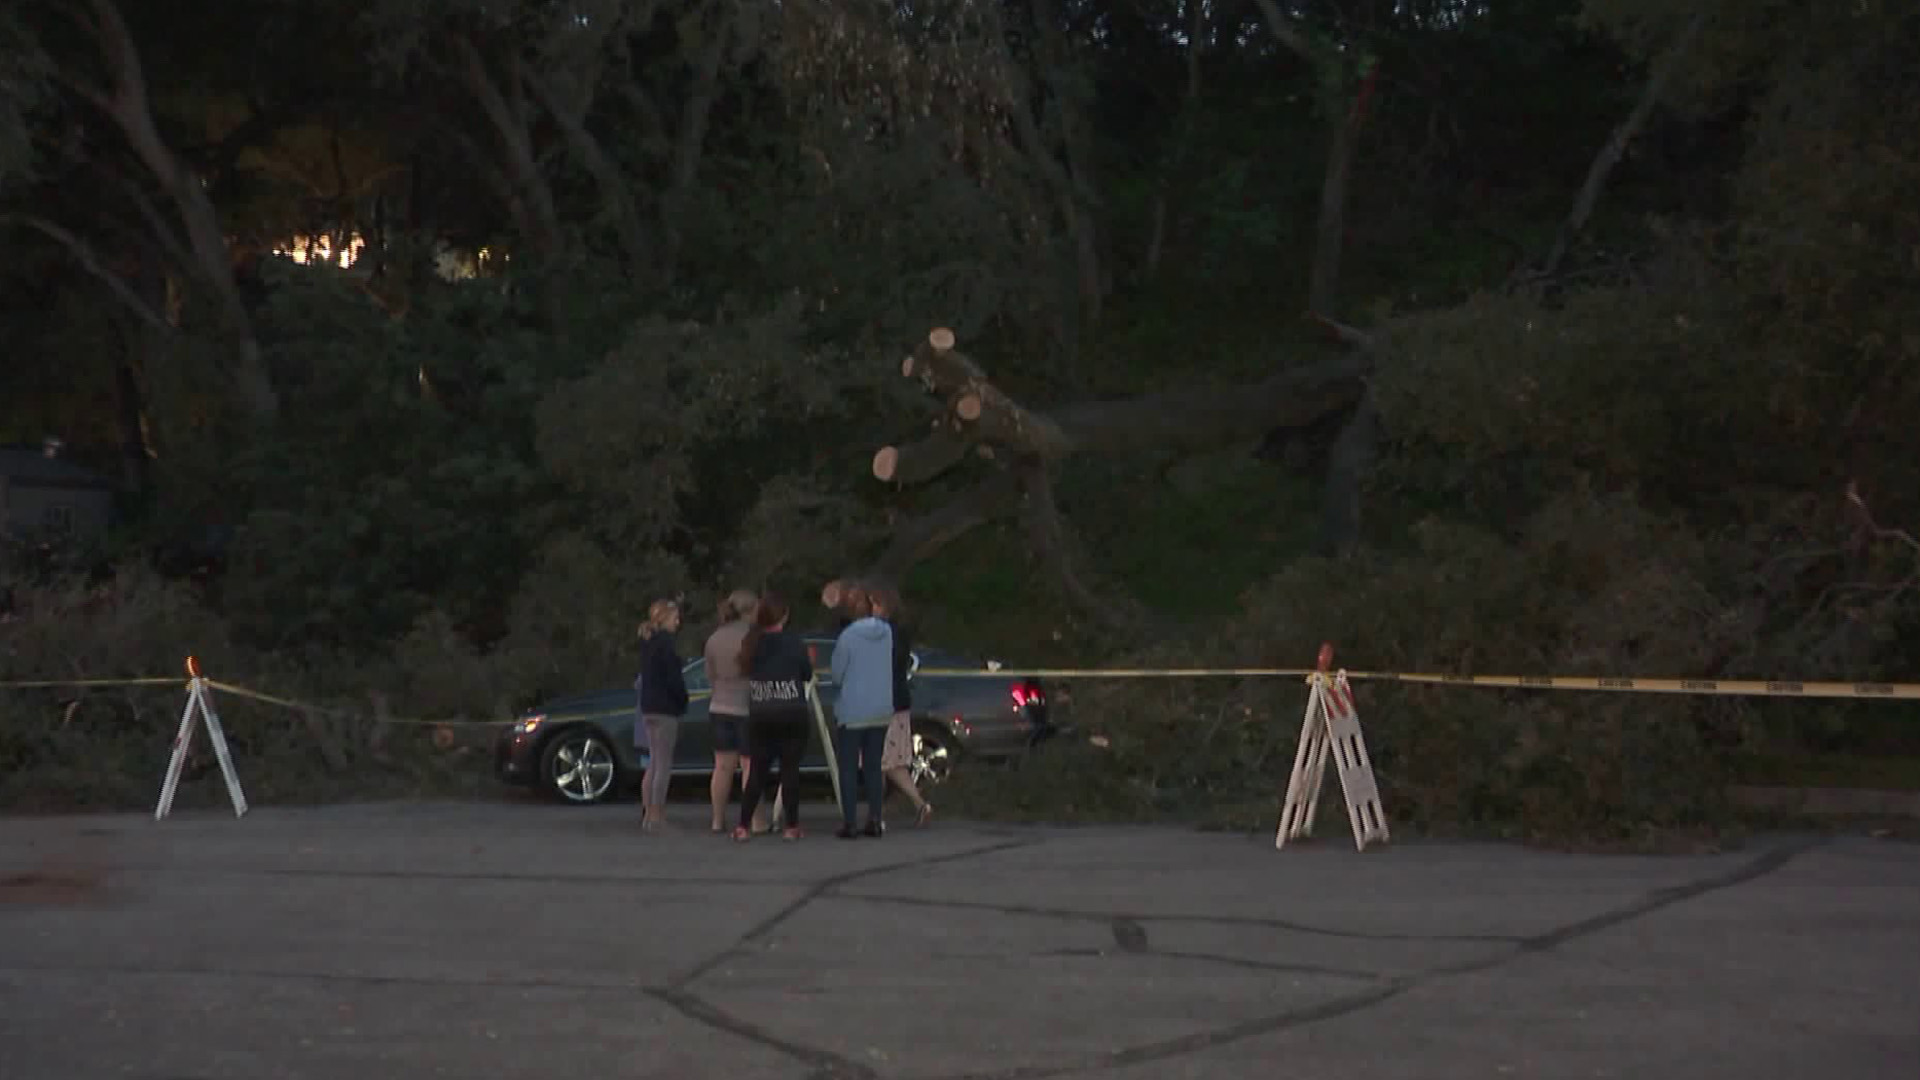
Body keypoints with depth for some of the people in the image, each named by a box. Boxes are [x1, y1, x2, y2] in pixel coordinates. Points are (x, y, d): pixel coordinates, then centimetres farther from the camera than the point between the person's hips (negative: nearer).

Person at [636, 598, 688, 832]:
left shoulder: (648, 640, 12)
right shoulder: (664, 641, -15)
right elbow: (673, 677, -16)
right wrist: (683, 701, -5)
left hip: (649, 707, 9)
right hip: (665, 708, -9)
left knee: (654, 762, 15)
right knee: (664, 764, -6)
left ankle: (647, 813, 17)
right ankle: (656, 816, -8)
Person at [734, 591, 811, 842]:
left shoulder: (750, 643, 0)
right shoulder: (793, 642, -9)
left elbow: (746, 671, 5)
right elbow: (807, 674, 0)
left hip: (759, 716, 3)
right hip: (792, 715, -3)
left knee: (757, 770, 10)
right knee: (790, 769, 3)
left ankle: (744, 825, 6)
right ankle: (791, 826, 3)